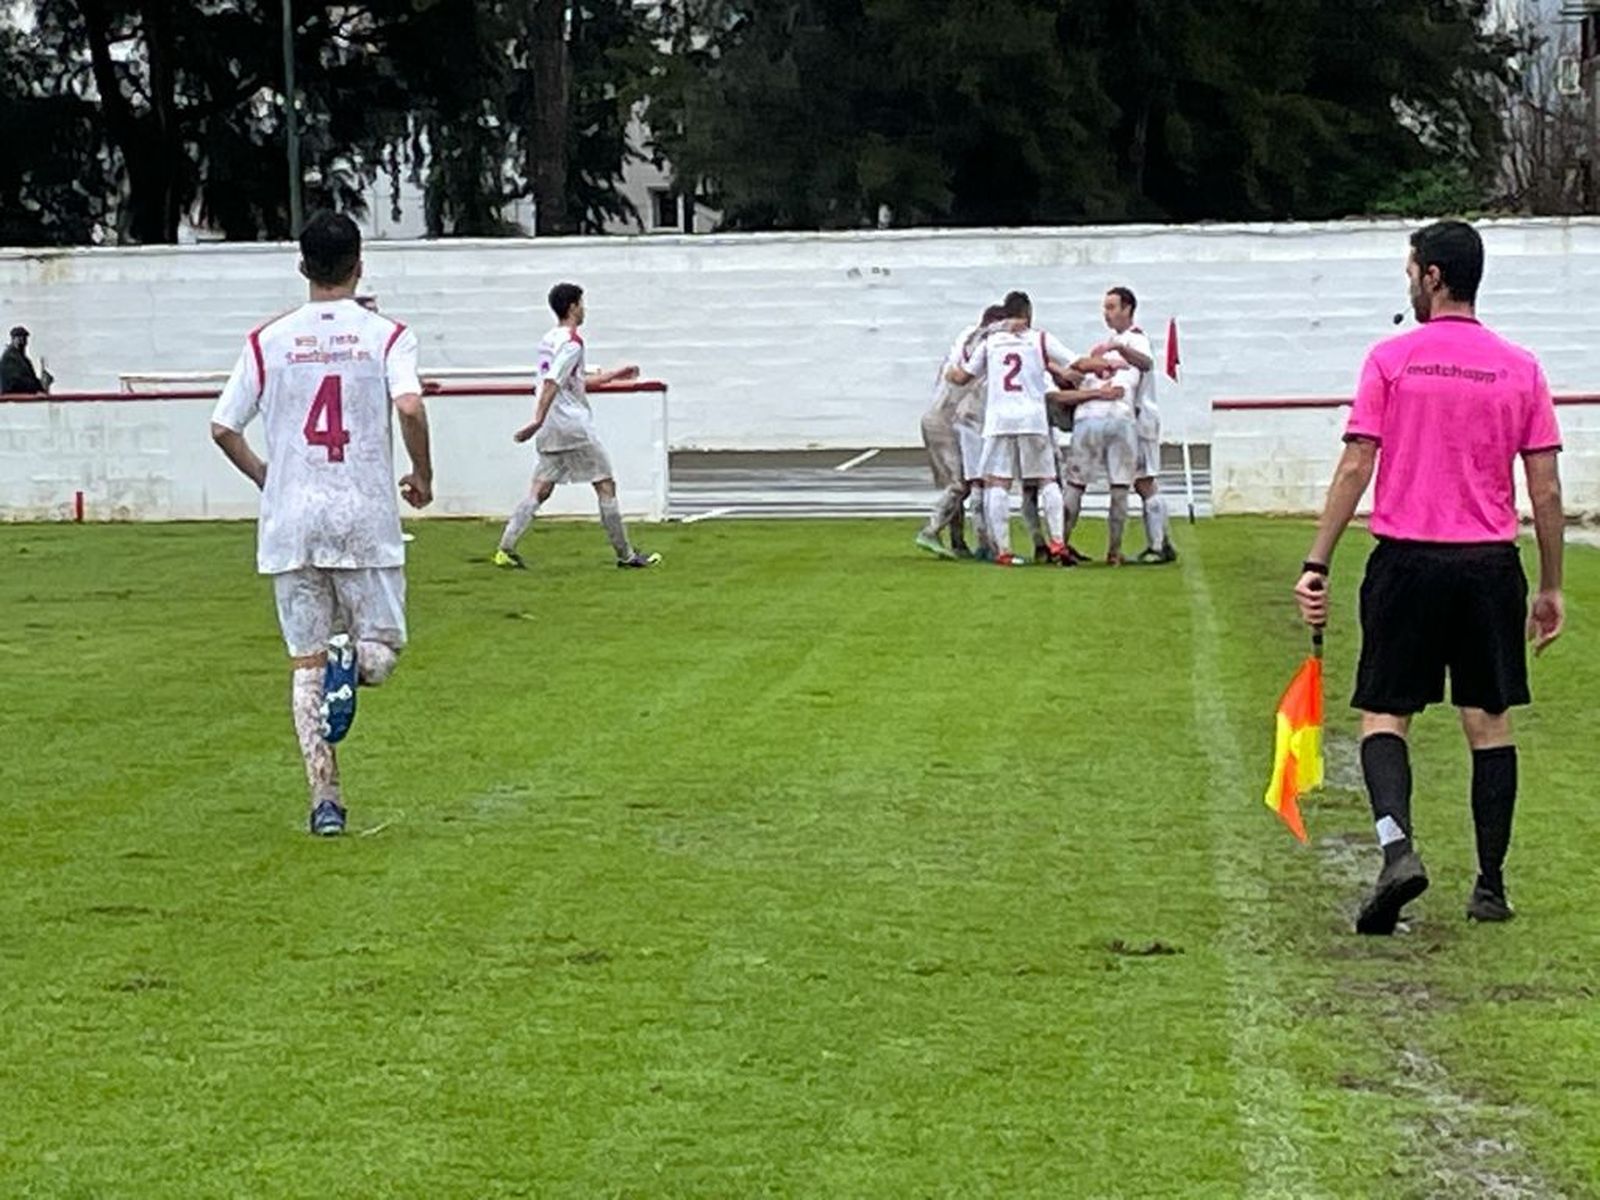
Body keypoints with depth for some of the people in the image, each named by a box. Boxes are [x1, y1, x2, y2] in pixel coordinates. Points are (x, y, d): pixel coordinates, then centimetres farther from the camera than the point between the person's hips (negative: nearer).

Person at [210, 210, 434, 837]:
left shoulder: (268, 340, 5)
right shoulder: (385, 335, -1)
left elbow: (224, 428, 5)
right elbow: (410, 407, -17)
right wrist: (423, 477, -1)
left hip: (290, 522, 2)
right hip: (365, 517, -2)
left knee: (306, 663, 8)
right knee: (382, 648, 10)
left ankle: (324, 796, 0)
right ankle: (349, 661, -26)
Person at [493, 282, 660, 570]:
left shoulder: (550, 339, 17)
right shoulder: (572, 342, -12)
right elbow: (552, 382, -24)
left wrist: (614, 375, 35)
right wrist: (538, 420, -31)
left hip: (551, 429, 8)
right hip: (573, 425, -8)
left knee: (541, 490, 4)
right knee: (606, 486, 2)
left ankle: (506, 549, -6)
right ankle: (625, 554, 7)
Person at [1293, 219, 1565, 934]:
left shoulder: (1392, 359, -3)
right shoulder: (1520, 368, 4)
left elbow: (1355, 468, -7)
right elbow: (1546, 490, 3)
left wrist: (1317, 565, -5)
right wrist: (1551, 588, 11)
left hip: (1407, 559, -2)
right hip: (1491, 565, 2)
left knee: (1384, 716, 4)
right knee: (1489, 722, 10)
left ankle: (1397, 844, -19)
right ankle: (1491, 885, 11)